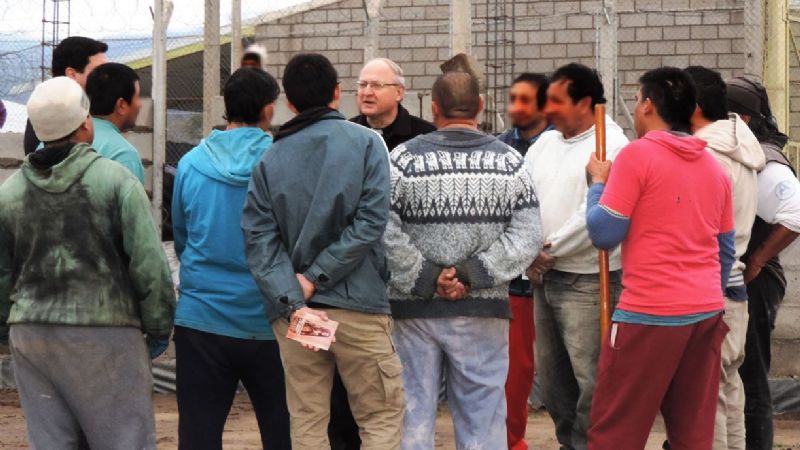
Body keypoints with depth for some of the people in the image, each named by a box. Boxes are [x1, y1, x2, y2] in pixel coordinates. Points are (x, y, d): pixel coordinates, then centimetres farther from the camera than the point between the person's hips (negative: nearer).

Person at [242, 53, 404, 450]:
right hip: (357, 306, -3)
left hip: (292, 315, 3)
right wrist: (316, 278, -8)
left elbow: (260, 238, -3)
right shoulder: (366, 142, 0)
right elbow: (371, 221, -10)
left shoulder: (269, 159, 7)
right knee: (382, 417, 5)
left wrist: (292, 301, -11)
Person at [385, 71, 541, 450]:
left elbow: (383, 231, -13)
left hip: (415, 311, 0)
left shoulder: (406, 158, -3)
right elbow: (528, 235, -7)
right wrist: (473, 274, -10)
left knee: (412, 417, 7)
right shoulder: (508, 161, 1)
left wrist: (425, 279, -8)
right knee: (482, 418, 6)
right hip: (482, 314, 1)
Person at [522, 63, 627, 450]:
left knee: (589, 375, -9)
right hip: (542, 277, 8)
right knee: (551, 372, 14)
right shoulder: (545, 143, 14)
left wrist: (550, 250, -12)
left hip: (585, 281, -8)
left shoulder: (612, 145, -10)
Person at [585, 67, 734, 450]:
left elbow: (604, 233, -7)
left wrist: (598, 183, 8)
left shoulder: (638, 155, -7)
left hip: (650, 313, -7)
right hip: (708, 312, 7)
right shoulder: (714, 166, 14)